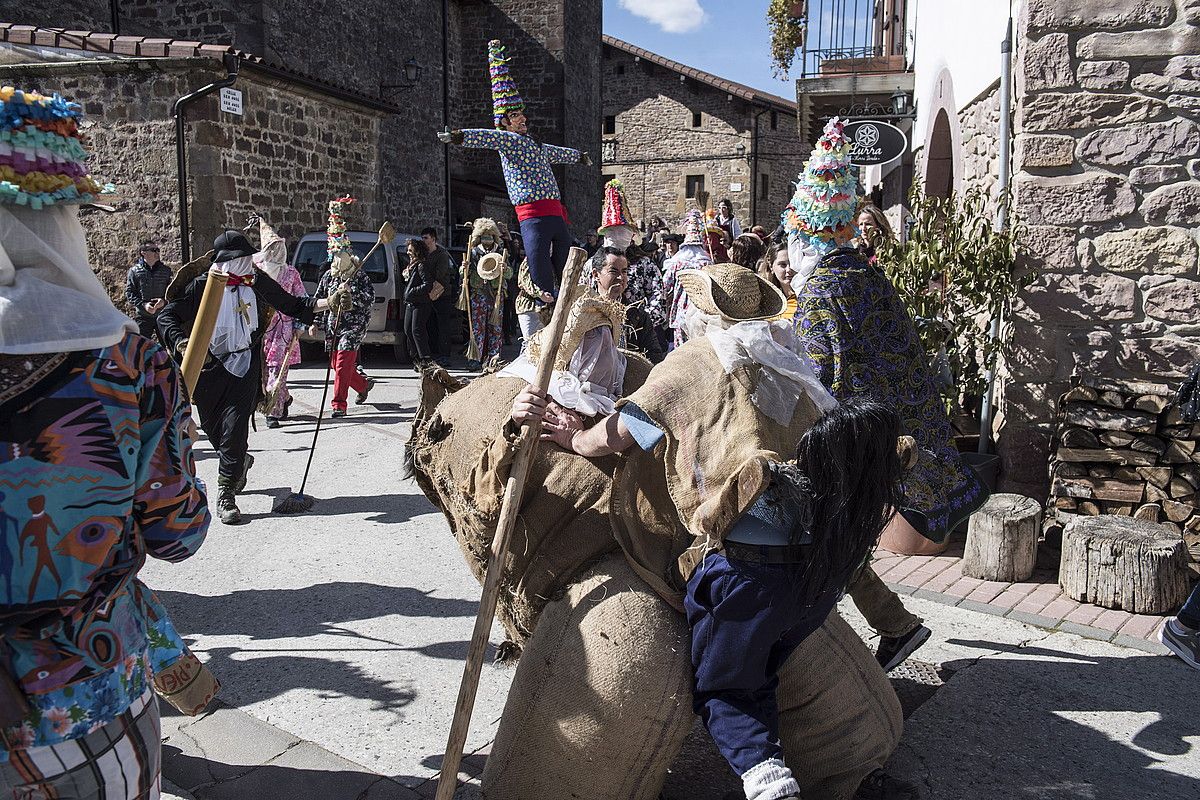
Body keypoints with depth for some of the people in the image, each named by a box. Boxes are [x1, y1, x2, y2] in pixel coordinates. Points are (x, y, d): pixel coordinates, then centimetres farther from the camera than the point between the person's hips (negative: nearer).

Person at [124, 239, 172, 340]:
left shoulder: (166, 270, 8)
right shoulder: (134, 271, 4)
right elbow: (129, 293, 1)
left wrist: (164, 301, -12)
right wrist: (143, 305, -13)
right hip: (143, 316, -1)